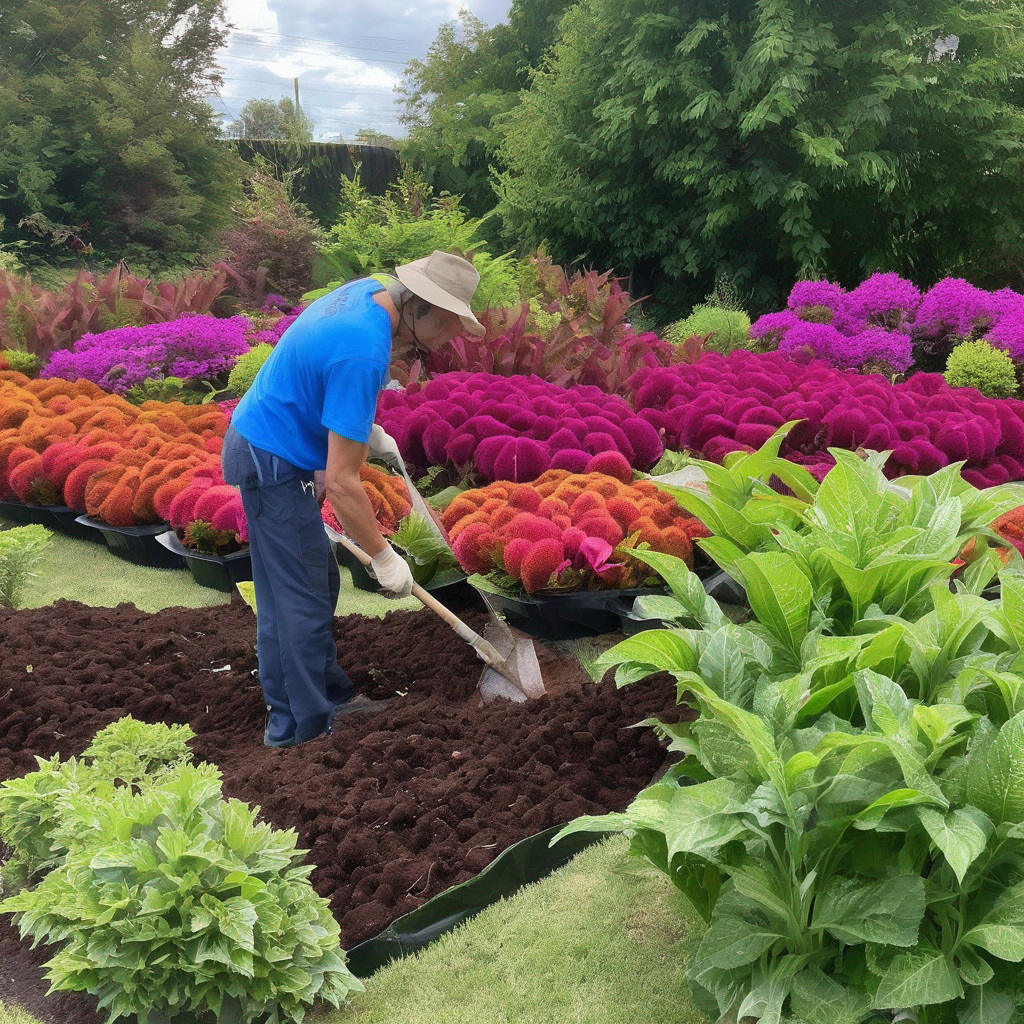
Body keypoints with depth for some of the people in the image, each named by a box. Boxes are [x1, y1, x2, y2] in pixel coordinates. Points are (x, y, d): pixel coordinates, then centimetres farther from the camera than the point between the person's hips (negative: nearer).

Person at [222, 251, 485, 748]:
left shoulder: (369, 292, -2)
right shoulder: (364, 354, -31)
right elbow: (341, 482, -29)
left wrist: (369, 431, 20)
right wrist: (384, 557, -19)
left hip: (263, 441, 10)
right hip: (273, 463, -10)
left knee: (317, 581, 17)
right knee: (299, 599, -3)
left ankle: (330, 693, 30)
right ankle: (300, 727, 8)